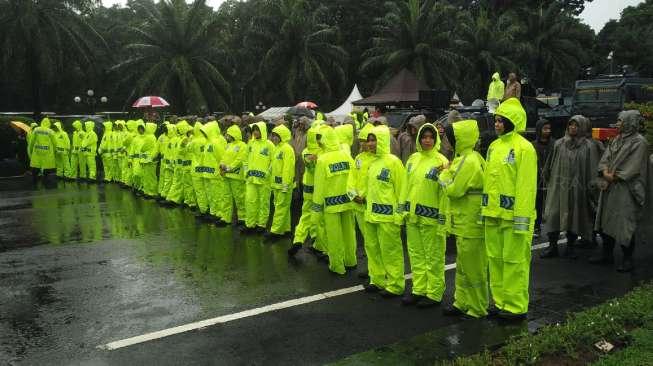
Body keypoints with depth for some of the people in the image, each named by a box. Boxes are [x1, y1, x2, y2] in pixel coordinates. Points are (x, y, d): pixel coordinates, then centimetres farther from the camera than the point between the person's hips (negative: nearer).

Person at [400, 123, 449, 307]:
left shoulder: (441, 161, -9)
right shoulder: (413, 159, 9)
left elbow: (445, 191, -10)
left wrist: (443, 218, -12)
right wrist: (403, 208, 13)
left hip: (431, 216, -6)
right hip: (412, 215, 6)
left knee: (434, 257, 4)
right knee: (416, 254, 14)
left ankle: (434, 293, 15)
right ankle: (418, 290, 25)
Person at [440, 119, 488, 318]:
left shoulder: (469, 162, -19)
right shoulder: (465, 158, 13)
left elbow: (453, 190, -20)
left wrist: (444, 175, -4)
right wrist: (448, 173, 6)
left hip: (470, 224, -10)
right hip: (464, 222, 10)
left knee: (472, 268, 1)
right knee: (463, 267, 18)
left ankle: (477, 308, 13)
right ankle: (462, 302, 29)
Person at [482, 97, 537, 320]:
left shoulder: (524, 147, -10)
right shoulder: (494, 146, 13)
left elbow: (526, 186, -15)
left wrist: (522, 218, -18)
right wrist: (485, 208, 14)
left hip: (512, 215, -8)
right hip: (493, 213, 8)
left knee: (514, 261, 0)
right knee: (495, 259, 14)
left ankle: (516, 307, 11)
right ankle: (500, 302, 26)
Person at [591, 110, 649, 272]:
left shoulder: (639, 142, -7)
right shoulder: (616, 140, 15)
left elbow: (633, 168, -14)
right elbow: (605, 158, 10)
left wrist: (614, 177, -12)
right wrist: (606, 173, -8)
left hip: (626, 189, -7)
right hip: (609, 186, 7)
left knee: (625, 224, -5)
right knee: (606, 220, 10)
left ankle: (627, 258, 5)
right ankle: (607, 254, 21)